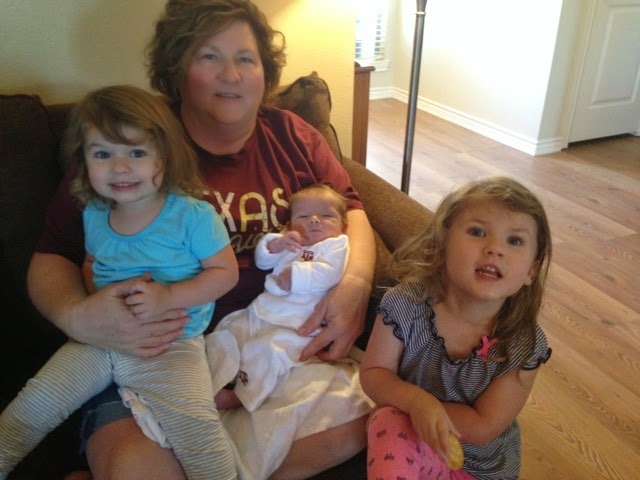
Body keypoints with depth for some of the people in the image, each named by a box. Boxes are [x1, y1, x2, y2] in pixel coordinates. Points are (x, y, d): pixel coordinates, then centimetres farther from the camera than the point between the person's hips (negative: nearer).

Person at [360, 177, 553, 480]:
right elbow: (373, 374, -13)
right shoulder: (407, 305, -20)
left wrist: (411, 400, -22)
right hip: (409, 447, -2)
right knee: (389, 423, -31)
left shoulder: (525, 346, -20)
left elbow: (482, 428, -18)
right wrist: (415, 400, -32)